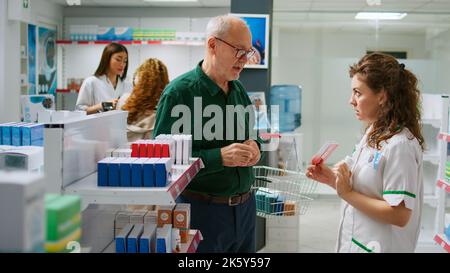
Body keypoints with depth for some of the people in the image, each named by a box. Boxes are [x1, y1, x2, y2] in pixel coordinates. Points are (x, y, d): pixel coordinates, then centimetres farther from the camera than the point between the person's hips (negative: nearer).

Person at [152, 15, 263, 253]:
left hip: (245, 206, 7)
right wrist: (219, 157, -26)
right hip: (202, 209, -7)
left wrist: (254, 146, -3)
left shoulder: (239, 90, 9)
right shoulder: (179, 92, -13)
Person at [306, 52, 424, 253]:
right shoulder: (372, 134, 4)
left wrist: (347, 193, -20)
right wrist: (331, 178, -2)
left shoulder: (399, 145, -22)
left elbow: (399, 215, -24)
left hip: (379, 246, -8)